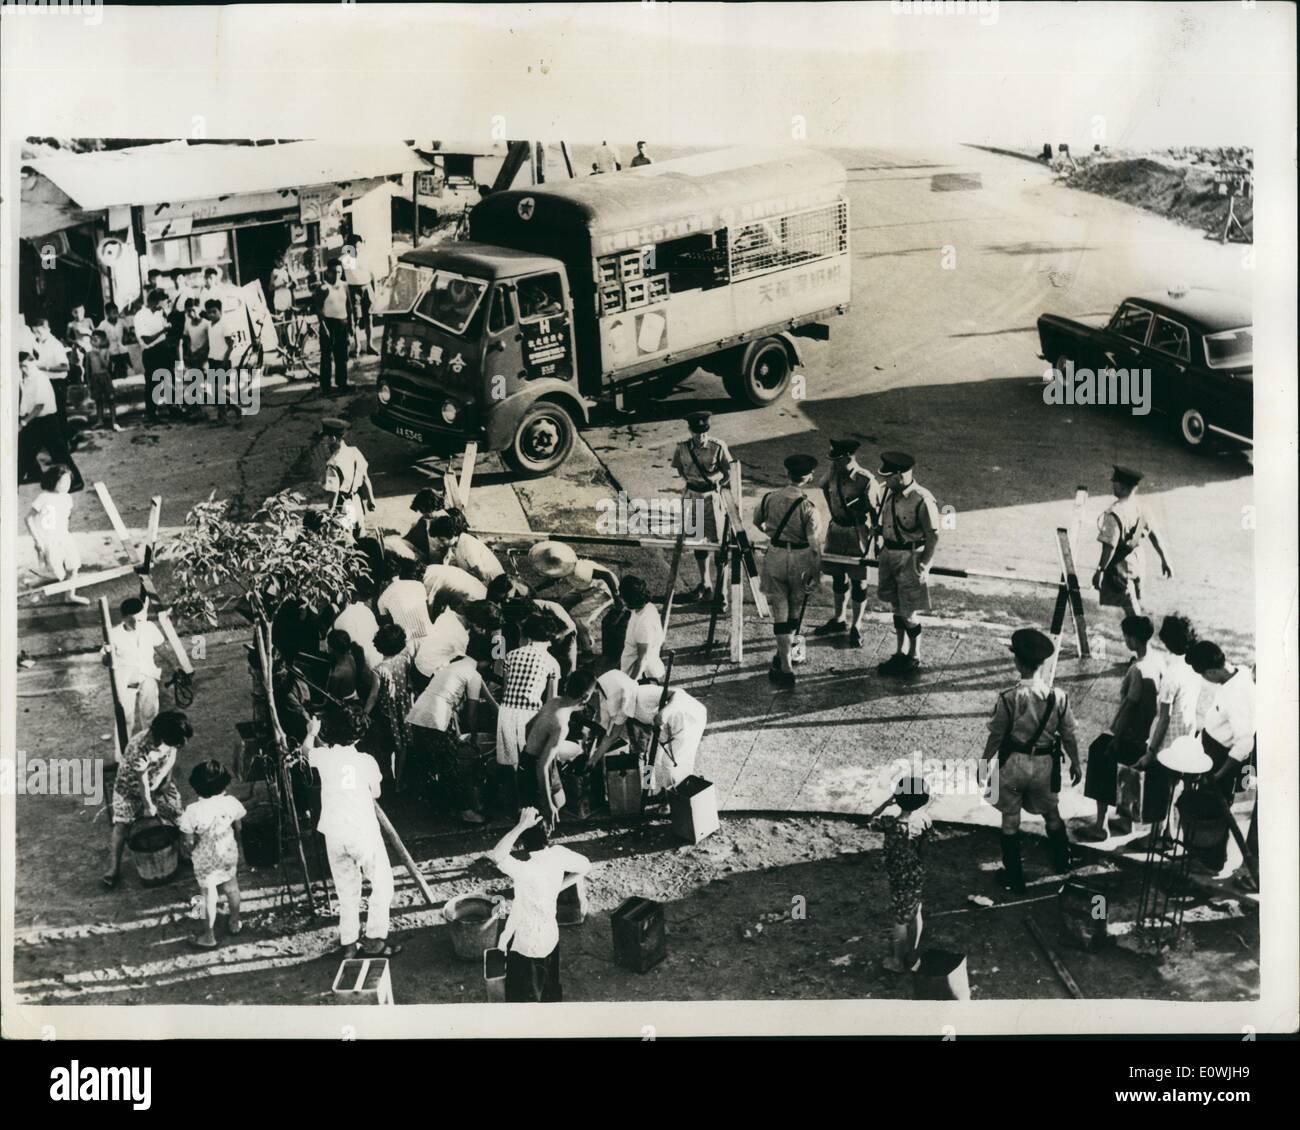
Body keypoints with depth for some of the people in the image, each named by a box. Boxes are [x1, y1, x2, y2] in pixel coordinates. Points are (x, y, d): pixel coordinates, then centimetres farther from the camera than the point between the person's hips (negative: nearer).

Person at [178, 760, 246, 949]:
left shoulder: (193, 812, -29)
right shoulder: (231, 803, -20)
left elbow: (189, 842, -18)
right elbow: (237, 828, -3)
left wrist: (191, 853, 5)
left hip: (205, 860, -3)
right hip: (229, 854, 3)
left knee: (209, 895, 14)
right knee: (231, 887, 25)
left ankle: (209, 937, 29)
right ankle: (235, 924, 45)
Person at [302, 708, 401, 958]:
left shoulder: (324, 757, 3)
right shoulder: (366, 760, 0)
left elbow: (306, 749, 27)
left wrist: (311, 732, 46)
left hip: (334, 834, 2)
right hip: (364, 832, -2)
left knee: (347, 890, 16)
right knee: (382, 884, 12)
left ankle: (348, 944, 18)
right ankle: (375, 940, 8)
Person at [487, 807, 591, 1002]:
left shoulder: (528, 870, -37)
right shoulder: (558, 854, -15)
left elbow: (495, 856, -53)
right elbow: (585, 867, 3)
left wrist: (521, 826, -48)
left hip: (527, 943, -7)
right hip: (550, 934, 7)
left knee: (526, 998, 15)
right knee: (550, 987, 28)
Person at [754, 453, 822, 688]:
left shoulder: (770, 498, -4)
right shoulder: (807, 507, -17)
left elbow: (757, 521, 16)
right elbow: (815, 544, -17)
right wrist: (816, 575, -7)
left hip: (775, 557, 2)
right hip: (800, 560, -2)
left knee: (780, 612, 7)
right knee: (795, 611, 19)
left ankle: (786, 667, 5)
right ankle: (783, 655, 35)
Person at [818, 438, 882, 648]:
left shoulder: (866, 481, -22)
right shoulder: (833, 473, -4)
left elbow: (876, 511, -15)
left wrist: (877, 539, -11)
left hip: (857, 533, -6)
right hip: (836, 529, 6)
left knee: (858, 581, 4)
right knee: (838, 577, 17)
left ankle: (856, 627, 15)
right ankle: (839, 619, 33)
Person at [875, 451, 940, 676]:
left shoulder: (922, 500, -20)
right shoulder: (890, 493, 3)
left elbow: (933, 536, -16)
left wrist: (922, 566, -15)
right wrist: (882, 552, 11)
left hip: (909, 559, -7)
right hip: (890, 556, 7)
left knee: (908, 614, 1)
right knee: (896, 608, 16)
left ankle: (915, 658, 18)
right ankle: (899, 654, 29)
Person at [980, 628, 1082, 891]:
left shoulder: (1009, 698, -21)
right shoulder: (1058, 697, -13)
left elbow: (996, 736, -10)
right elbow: (1069, 735, -1)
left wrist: (985, 763, 5)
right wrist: (1075, 762, 15)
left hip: (1013, 763, -3)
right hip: (1044, 764, 3)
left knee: (1010, 820, 14)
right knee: (1051, 813, 26)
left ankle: (1014, 877, 22)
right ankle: (1062, 862, 45)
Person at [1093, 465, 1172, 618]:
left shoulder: (1114, 513, -27)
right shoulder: (1138, 504, -3)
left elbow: (1110, 547, -27)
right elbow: (1153, 533, 4)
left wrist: (1099, 571, -19)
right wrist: (1164, 558, 11)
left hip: (1120, 568, -8)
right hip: (1137, 563, 8)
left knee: (1133, 613, 3)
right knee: (1136, 605, 22)